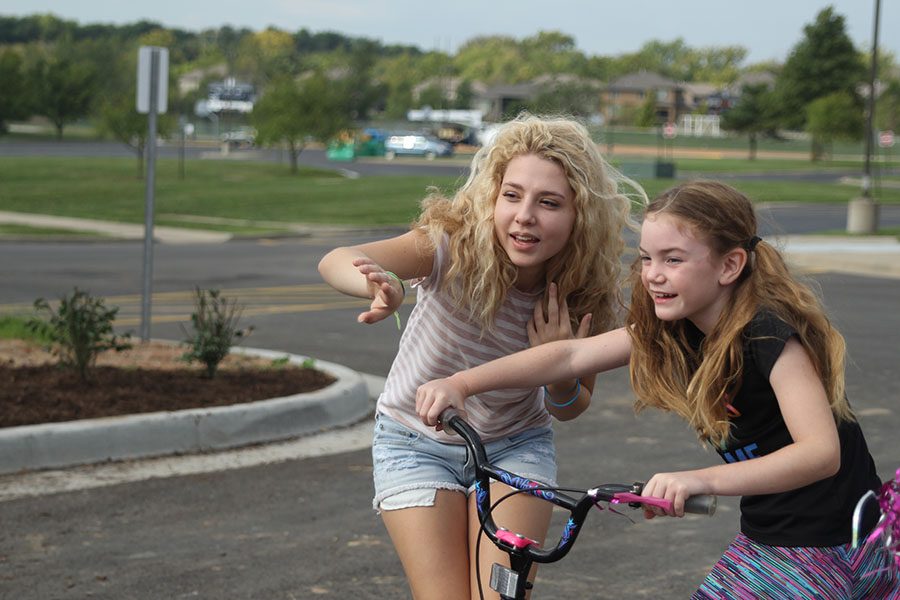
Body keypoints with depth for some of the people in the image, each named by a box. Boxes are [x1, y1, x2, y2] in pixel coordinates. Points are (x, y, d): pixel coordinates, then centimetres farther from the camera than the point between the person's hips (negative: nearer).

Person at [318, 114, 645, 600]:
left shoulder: (588, 296, -19)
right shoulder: (456, 246, -28)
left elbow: (569, 409, -3)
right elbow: (335, 261, -45)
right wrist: (383, 287, -69)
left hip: (515, 448, 2)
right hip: (416, 444, -2)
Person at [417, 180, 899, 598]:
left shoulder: (768, 334, -24)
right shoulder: (671, 328, 0)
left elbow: (822, 451, -35)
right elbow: (570, 355, -4)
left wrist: (702, 480, -49)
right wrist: (461, 383, -16)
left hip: (825, 549, -8)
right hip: (768, 538, 8)